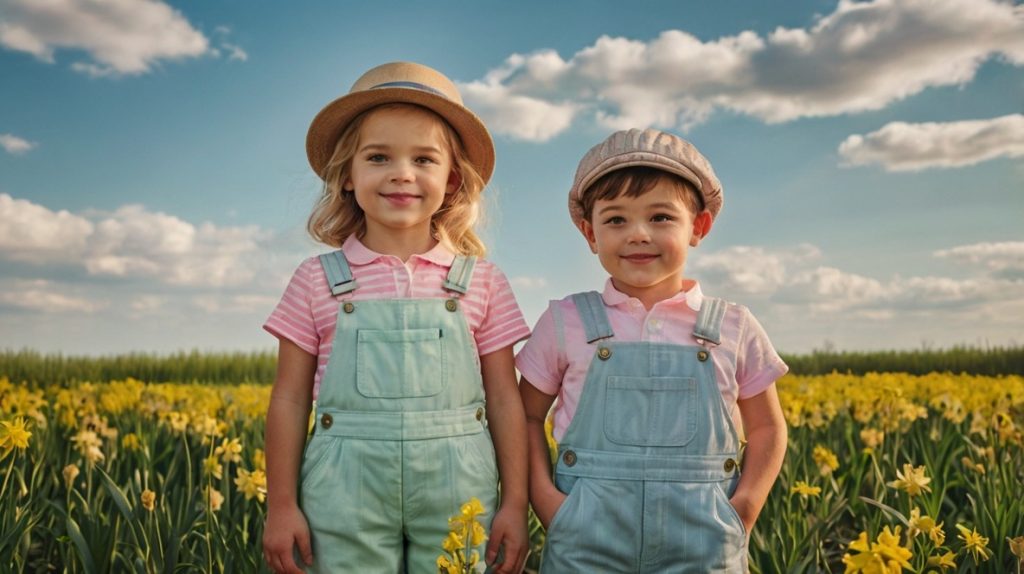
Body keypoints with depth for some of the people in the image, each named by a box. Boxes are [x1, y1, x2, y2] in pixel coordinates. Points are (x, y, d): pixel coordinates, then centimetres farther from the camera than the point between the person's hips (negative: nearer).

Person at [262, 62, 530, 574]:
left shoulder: (481, 283, 2)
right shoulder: (318, 280, 2)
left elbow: (504, 401, 5)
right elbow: (290, 401, 5)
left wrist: (515, 502, 3)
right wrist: (282, 505, 3)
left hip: (457, 494, 1)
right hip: (347, 495, 0)